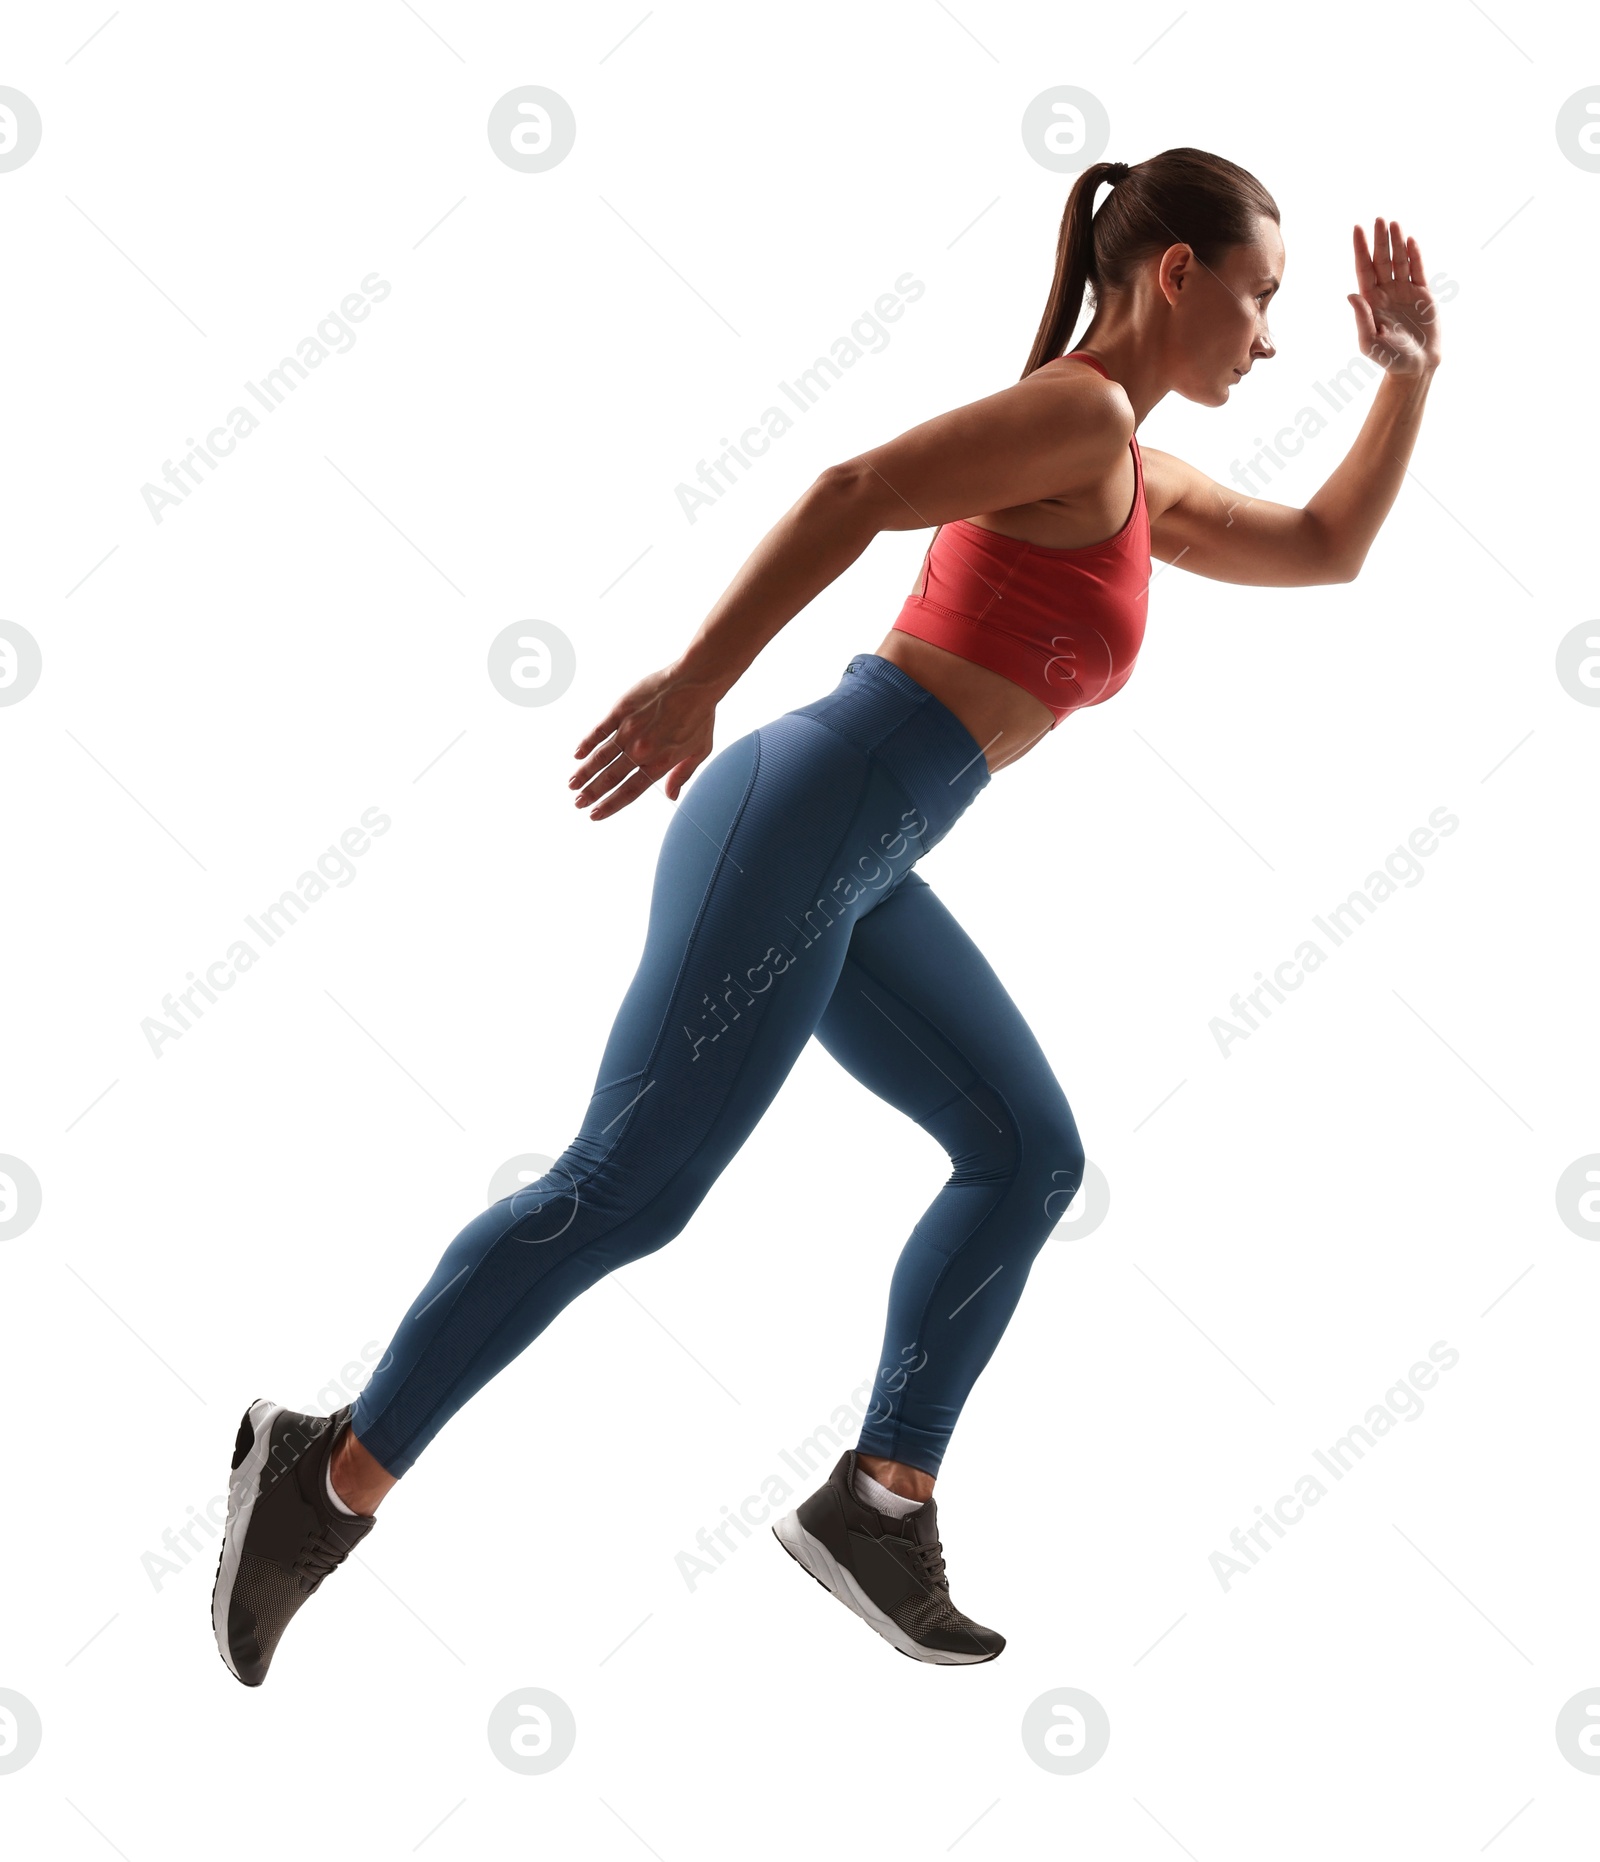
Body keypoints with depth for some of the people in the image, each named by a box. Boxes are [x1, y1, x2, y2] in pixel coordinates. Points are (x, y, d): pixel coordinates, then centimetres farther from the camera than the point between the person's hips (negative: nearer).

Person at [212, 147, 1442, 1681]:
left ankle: (878, 1504, 12)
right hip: (803, 817, -10)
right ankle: (329, 1476, 2)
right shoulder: (1078, 411, -6)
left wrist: (1409, 370, 25)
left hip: (851, 869, 10)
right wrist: (694, 681, -23)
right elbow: (853, 491, -18)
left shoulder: (1133, 485, 23)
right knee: (627, 1190, -8)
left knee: (1026, 1155, 10)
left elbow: (1326, 549, 32)